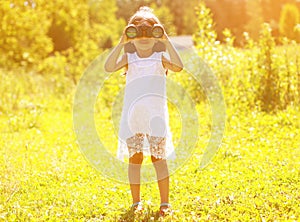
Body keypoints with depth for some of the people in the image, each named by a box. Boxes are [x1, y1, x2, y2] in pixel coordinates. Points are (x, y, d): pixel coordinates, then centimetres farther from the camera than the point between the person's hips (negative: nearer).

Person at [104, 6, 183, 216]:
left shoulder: (160, 57, 1)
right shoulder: (129, 57, 3)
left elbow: (178, 67, -20)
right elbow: (109, 67, -15)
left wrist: (167, 41, -20)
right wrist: (121, 43, -19)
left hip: (155, 114, -1)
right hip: (132, 116, 2)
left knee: (159, 157, 0)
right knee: (135, 158, 7)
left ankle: (165, 202, 6)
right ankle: (136, 201, 16)